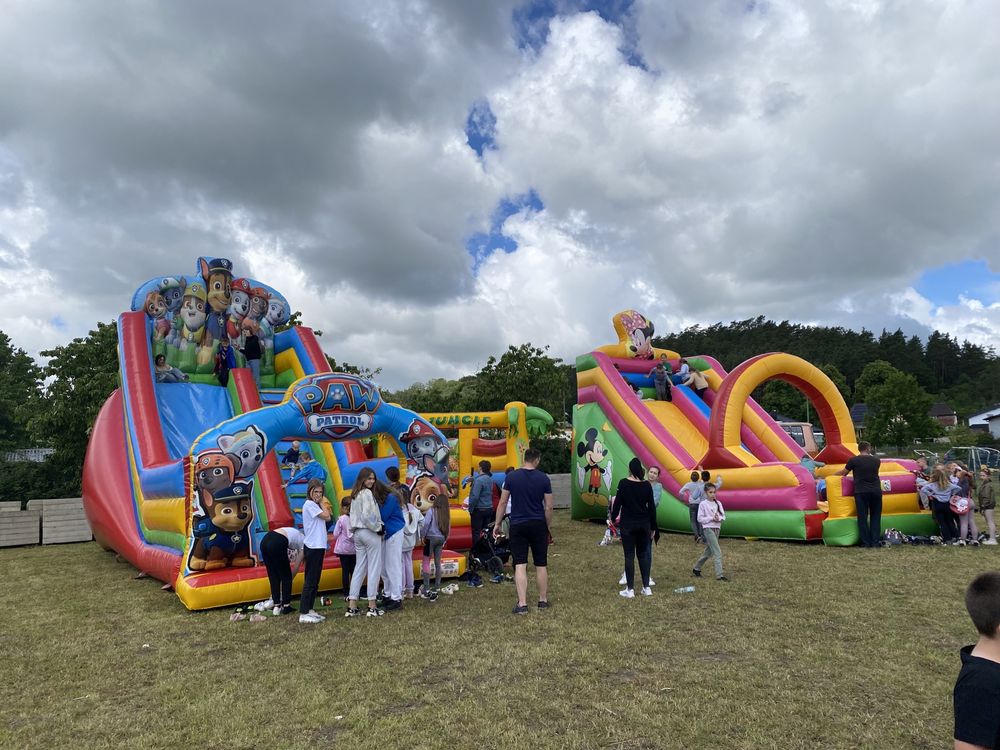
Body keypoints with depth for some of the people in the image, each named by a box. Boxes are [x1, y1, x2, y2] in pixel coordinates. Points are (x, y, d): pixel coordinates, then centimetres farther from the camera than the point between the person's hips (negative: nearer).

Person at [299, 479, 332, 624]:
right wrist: (321, 503, -5)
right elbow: (326, 517, -14)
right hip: (313, 547, -10)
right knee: (310, 581, -7)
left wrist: (321, 502, 9)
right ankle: (303, 613, -4)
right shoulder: (309, 504, -10)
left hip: (318, 546, 10)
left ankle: (309, 610, 18)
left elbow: (328, 517, 9)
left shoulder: (314, 505, 17)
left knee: (314, 580, 12)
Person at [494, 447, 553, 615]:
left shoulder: (511, 476, -3)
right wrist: (548, 527, 11)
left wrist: (497, 524, 9)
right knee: (541, 565, 12)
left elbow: (503, 503, -1)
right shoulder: (543, 478, -4)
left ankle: (522, 604, -4)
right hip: (538, 525, 0)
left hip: (518, 525, 0)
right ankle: (543, 600, 22)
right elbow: (548, 507, -2)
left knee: (520, 565, 0)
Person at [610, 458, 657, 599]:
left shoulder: (624, 483, -9)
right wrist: (653, 527, 10)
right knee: (643, 555, 13)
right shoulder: (646, 485, -1)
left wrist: (613, 516, 12)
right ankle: (646, 588, 15)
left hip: (628, 524, -3)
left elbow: (618, 503, -6)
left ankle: (630, 590, 4)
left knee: (629, 556, 2)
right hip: (644, 524, 3)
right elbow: (651, 507, 2)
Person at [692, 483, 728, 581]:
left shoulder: (718, 503, 8)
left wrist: (719, 518, -15)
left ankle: (696, 569, 30)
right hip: (708, 529, -6)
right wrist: (712, 518, -17)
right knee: (717, 552, -12)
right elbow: (700, 519, -9)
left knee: (708, 551, 15)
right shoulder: (703, 504, -7)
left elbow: (723, 516, 6)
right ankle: (719, 575, -9)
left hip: (717, 529, 6)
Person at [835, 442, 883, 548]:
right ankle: (875, 543, 10)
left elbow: (843, 473, 9)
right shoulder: (876, 460, 5)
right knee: (875, 517, 11)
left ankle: (866, 543, 4)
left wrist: (833, 475, 27)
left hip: (861, 492, -2)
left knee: (862, 518, 3)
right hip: (876, 491, 3)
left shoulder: (853, 460, -4)